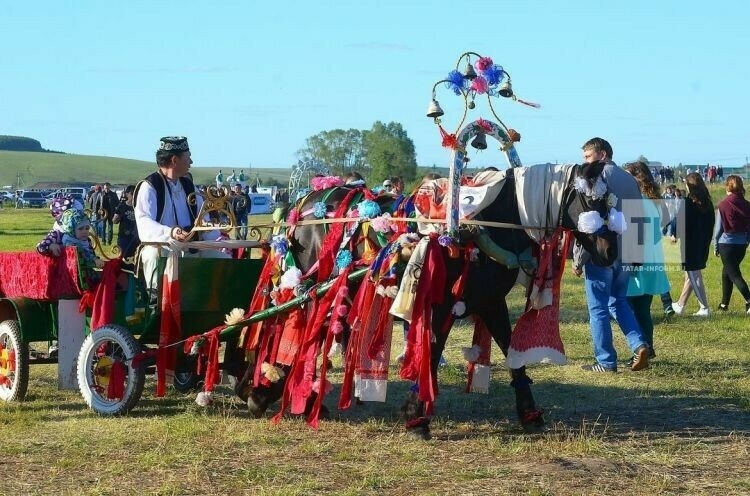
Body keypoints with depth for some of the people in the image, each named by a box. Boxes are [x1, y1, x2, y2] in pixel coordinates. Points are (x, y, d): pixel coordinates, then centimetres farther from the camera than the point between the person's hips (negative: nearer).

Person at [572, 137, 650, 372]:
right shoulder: (629, 179, 11)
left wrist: (578, 259, -8)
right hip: (626, 254, 7)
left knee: (598, 308, 2)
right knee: (619, 301, 20)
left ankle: (605, 361, 4)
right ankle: (639, 345, 3)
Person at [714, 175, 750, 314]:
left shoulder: (723, 205, -11)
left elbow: (719, 227, -6)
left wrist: (715, 246, 3)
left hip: (726, 243, -5)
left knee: (734, 274, -3)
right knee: (727, 272, 19)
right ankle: (724, 303, 25)